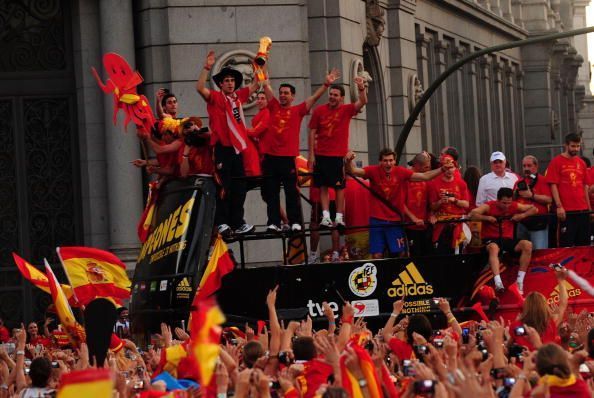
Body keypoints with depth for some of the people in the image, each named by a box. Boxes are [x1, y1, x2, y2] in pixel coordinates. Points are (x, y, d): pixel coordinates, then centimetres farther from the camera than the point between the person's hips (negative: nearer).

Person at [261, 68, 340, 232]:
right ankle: (273, 223, 5)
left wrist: (326, 84, -4)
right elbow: (266, 86, 13)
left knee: (292, 192, -2)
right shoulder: (274, 107, 12)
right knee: (271, 193, 3)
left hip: (288, 157, -2)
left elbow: (315, 97, 4)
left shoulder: (298, 110, 8)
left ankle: (295, 223, -2)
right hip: (270, 156, 2)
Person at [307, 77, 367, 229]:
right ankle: (326, 216, 0)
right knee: (323, 187, 0)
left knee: (339, 187, 0)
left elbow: (362, 102, -14)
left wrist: (361, 88, -33)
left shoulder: (346, 110, 1)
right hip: (321, 155, 1)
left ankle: (339, 218, 1)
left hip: (338, 155, -1)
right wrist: (311, 155, 0)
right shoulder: (319, 111, 1)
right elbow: (312, 133, 3)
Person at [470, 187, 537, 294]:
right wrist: (487, 218, -23)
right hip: (491, 240, -4)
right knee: (493, 248, -40)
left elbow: (534, 209, 10)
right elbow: (473, 214, -19)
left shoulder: (514, 206, 4)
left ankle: (520, 281, -19)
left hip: (508, 239, 4)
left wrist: (522, 215, -7)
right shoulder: (489, 206, -7)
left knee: (527, 245, -21)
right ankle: (498, 283, -55)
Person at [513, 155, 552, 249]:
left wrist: (531, 195, -16)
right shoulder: (519, 182, 16)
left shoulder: (543, 180, -1)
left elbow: (549, 199, -13)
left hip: (538, 223, -6)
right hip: (522, 223, 6)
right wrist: (516, 193, 4)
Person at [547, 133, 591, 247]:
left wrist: (589, 207, 13)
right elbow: (553, 185, -7)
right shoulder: (556, 162, -2)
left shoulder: (581, 163, 13)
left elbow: (585, 186, 17)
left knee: (584, 244, 6)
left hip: (583, 210, 5)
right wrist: (559, 206, -14)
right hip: (566, 211, -5)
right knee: (566, 245, -3)